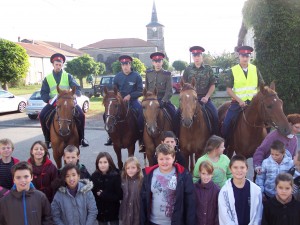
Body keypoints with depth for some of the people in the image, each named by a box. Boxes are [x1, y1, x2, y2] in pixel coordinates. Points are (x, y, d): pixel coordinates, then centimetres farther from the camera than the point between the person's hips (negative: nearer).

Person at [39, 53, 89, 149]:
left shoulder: (68, 76, 8)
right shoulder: (47, 78, 10)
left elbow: (77, 88, 1)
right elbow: (43, 93, 6)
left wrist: (75, 94, -23)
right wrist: (48, 99, -17)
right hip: (53, 103, 1)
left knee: (81, 115, -21)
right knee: (42, 116, -22)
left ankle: (81, 139, -5)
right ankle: (47, 140, -6)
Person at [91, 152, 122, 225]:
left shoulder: (116, 176, -12)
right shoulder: (94, 176, -4)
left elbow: (119, 195, -13)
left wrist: (102, 195, -17)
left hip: (113, 212, -2)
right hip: (100, 212, 2)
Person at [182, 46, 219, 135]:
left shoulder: (208, 69, 3)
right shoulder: (188, 69, 5)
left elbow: (212, 85, 3)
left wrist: (207, 97, -10)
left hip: (205, 98, 0)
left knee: (215, 115, -15)